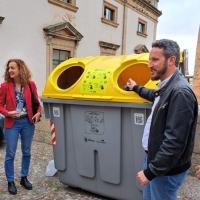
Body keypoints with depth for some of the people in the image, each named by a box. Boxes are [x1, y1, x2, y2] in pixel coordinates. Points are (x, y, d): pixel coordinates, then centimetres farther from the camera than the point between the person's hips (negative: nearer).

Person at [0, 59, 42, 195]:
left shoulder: (31, 85, -3)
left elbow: (36, 102, 6)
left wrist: (38, 113, -11)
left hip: (28, 122, 2)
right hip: (12, 123, -2)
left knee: (27, 152, 14)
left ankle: (24, 178, 32)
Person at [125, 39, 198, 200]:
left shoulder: (180, 92, -25)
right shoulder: (167, 86, 6)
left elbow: (175, 141, -28)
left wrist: (151, 171, -23)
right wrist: (136, 88, 40)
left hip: (166, 169, -9)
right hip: (154, 158, 9)